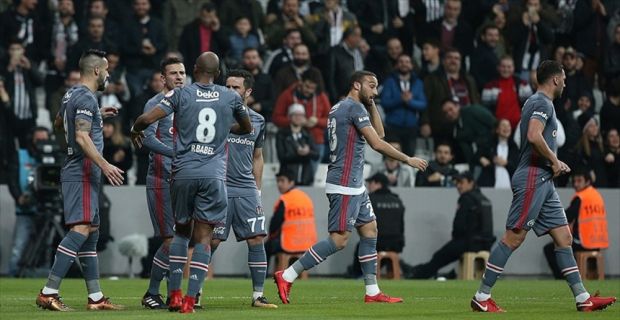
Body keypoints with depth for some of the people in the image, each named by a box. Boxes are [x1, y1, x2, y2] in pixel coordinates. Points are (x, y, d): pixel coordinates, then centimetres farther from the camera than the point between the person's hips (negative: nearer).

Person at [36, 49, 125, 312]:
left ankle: (95, 297, 13)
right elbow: (82, 137, -22)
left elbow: (59, 122, 36)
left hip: (75, 173, 11)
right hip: (83, 173, -11)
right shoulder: (86, 98, -13)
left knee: (91, 235, 11)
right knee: (81, 229, -18)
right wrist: (104, 165, -26)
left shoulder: (72, 95, 17)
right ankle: (48, 293, -24)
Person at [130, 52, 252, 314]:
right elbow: (246, 128, 26)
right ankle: (190, 299, -10)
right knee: (203, 237, 1)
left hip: (183, 172, 0)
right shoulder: (230, 98, 8)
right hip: (214, 174, 0)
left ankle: (174, 294, 11)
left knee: (181, 231, 18)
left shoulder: (181, 94, 1)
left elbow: (148, 118, -7)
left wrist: (135, 131, 15)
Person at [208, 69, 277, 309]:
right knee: (211, 241, -6)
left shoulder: (257, 121, 12)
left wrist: (258, 188, 17)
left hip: (247, 189, 4)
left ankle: (258, 295, 1)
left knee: (257, 239, -4)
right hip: (219, 188, -4)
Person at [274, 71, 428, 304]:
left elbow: (379, 133, 24)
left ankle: (372, 291, 13)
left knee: (369, 230, 12)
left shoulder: (338, 108, 17)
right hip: (345, 185, -11)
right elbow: (377, 144, -16)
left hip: (354, 185, 11)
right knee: (339, 239, -11)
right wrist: (408, 160, -8)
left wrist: (372, 105, 14)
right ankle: (287, 276, -12)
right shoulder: (355, 107, -12)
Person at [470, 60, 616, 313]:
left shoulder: (538, 102, 21)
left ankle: (582, 298, 6)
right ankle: (481, 297, -8)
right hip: (532, 178, -11)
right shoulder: (542, 103, -10)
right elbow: (534, 136, -26)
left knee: (564, 237, 7)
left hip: (543, 181, 11)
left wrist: (555, 163, 17)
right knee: (514, 237, -10)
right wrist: (554, 161, -13)